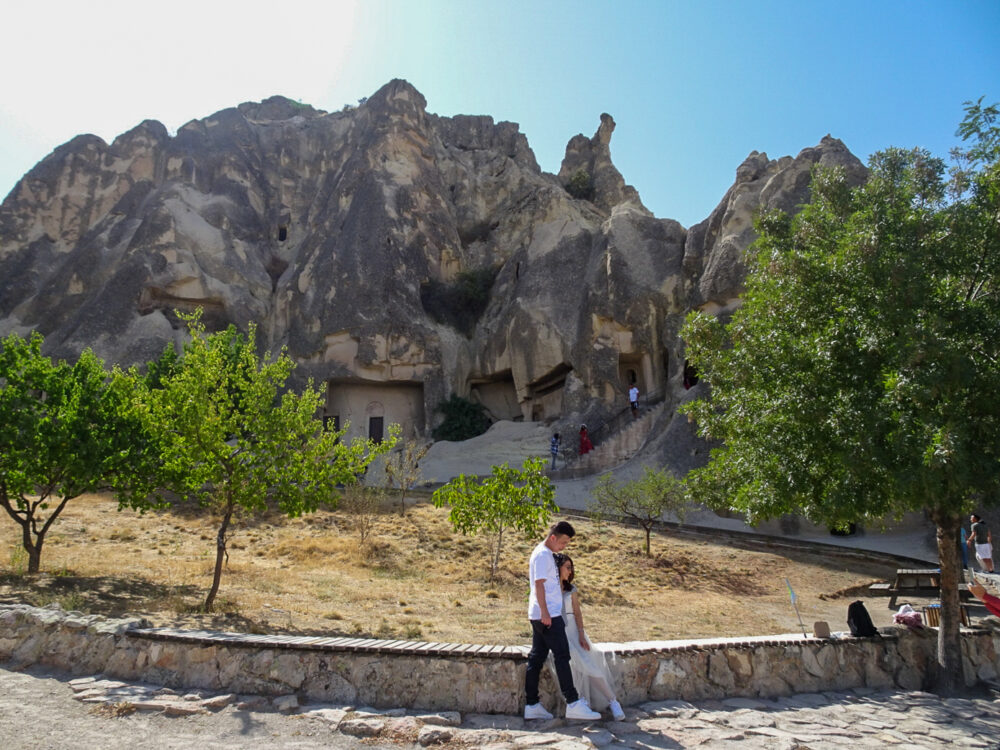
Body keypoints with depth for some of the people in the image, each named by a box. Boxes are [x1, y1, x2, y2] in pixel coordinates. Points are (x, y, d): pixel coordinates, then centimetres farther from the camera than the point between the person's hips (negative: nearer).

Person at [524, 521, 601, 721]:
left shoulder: (546, 554, 19)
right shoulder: (543, 554, -12)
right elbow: (539, 583, -19)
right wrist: (545, 611, -22)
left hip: (541, 616, 10)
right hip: (548, 615, -10)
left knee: (536, 658, 8)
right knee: (562, 657, -7)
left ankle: (531, 705, 11)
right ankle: (573, 704, -5)